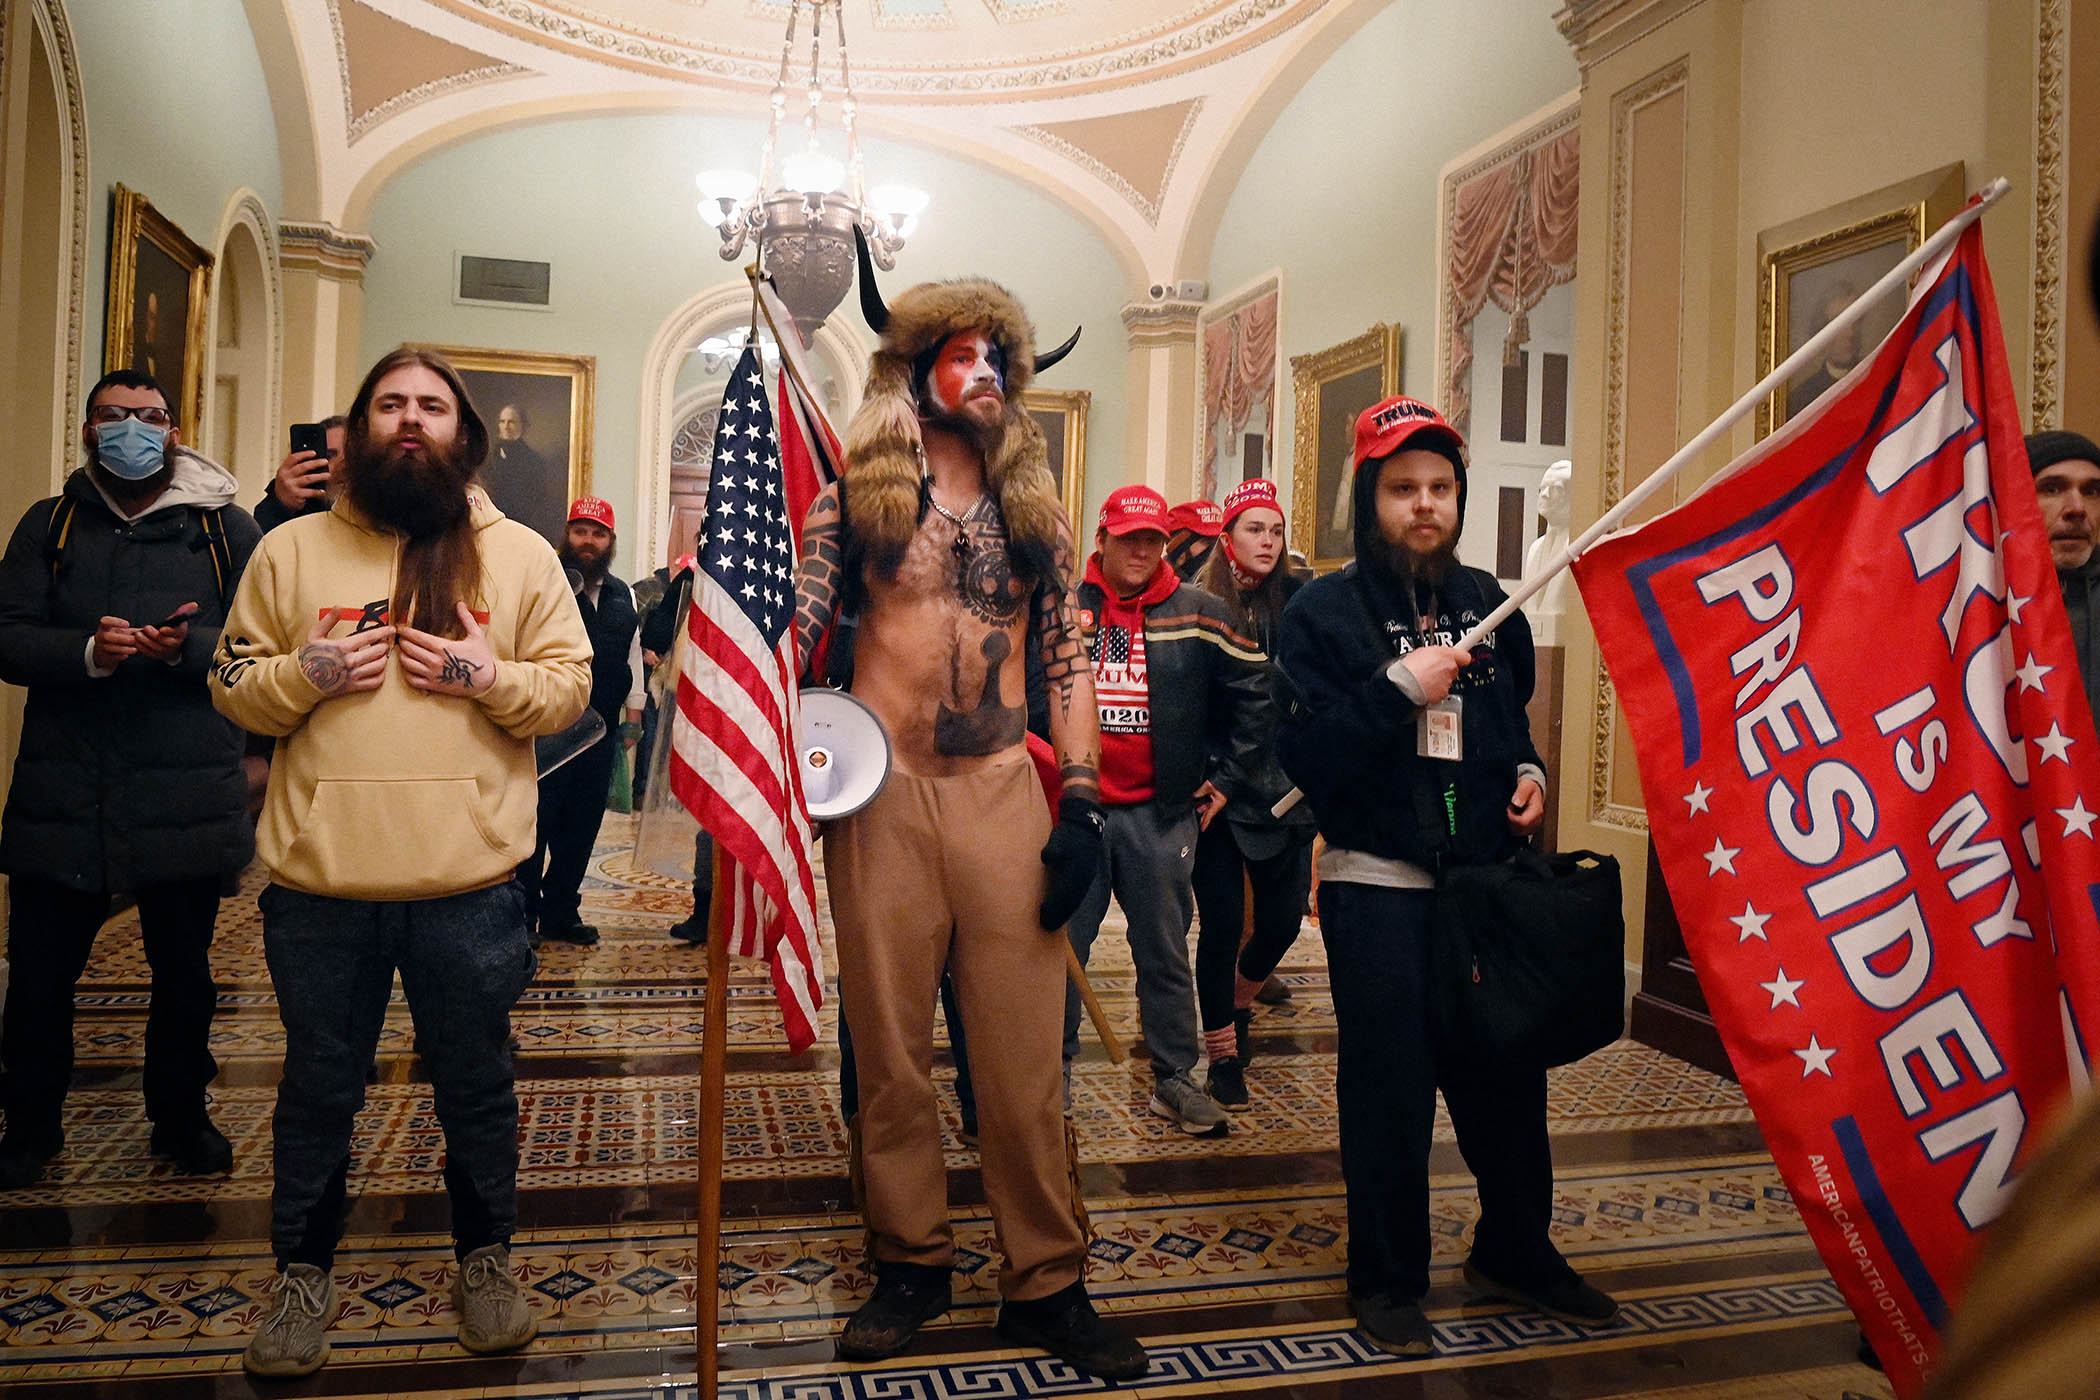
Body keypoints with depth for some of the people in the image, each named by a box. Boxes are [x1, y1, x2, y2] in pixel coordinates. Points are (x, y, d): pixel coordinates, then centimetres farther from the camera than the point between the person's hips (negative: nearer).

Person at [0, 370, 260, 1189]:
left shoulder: (225, 529, 4)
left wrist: (188, 647, -21)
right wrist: (89, 652, -19)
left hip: (187, 797, -1)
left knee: (184, 973, 11)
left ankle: (181, 1119, 30)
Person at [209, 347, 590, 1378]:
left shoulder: (521, 555, 5)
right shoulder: (291, 550, 7)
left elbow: (570, 686, 3)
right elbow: (233, 685, 8)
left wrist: (492, 677, -14)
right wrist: (308, 671, -11)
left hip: (471, 883, -1)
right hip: (319, 882, 1)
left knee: (476, 1086, 12)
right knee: (318, 1088, 15)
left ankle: (484, 1258, 32)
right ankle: (304, 1274, 35)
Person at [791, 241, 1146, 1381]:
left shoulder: (1034, 508, 13)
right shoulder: (855, 494, 7)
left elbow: (1068, 660, 10)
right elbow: (793, 631, 2)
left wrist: (1081, 804, 1)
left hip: (1004, 792, 2)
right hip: (881, 788, -1)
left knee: (1024, 1048, 2)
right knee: (890, 1042, 6)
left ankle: (1046, 1284, 15)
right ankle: (911, 1265, 23)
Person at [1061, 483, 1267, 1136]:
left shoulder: (1198, 615, 3)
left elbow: (1254, 695, 9)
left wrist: (1226, 777, 6)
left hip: (1162, 813, 0)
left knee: (1165, 950, 9)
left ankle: (1174, 1079, 21)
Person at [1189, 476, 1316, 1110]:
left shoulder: (1298, 602, 4)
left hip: (1286, 789, 3)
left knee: (1283, 920, 8)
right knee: (1222, 922, 2)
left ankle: (1238, 1003, 39)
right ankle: (1223, 1054, 19)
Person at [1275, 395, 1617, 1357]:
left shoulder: (1486, 603, 11)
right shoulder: (1324, 612, -6)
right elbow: (1303, 754, -17)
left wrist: (1527, 771, 6)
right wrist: (1398, 689, -22)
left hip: (1488, 876, 5)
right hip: (1377, 887, -5)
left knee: (1507, 1074, 12)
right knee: (1389, 1089, 2)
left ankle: (1516, 1250, 35)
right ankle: (1387, 1279, 21)